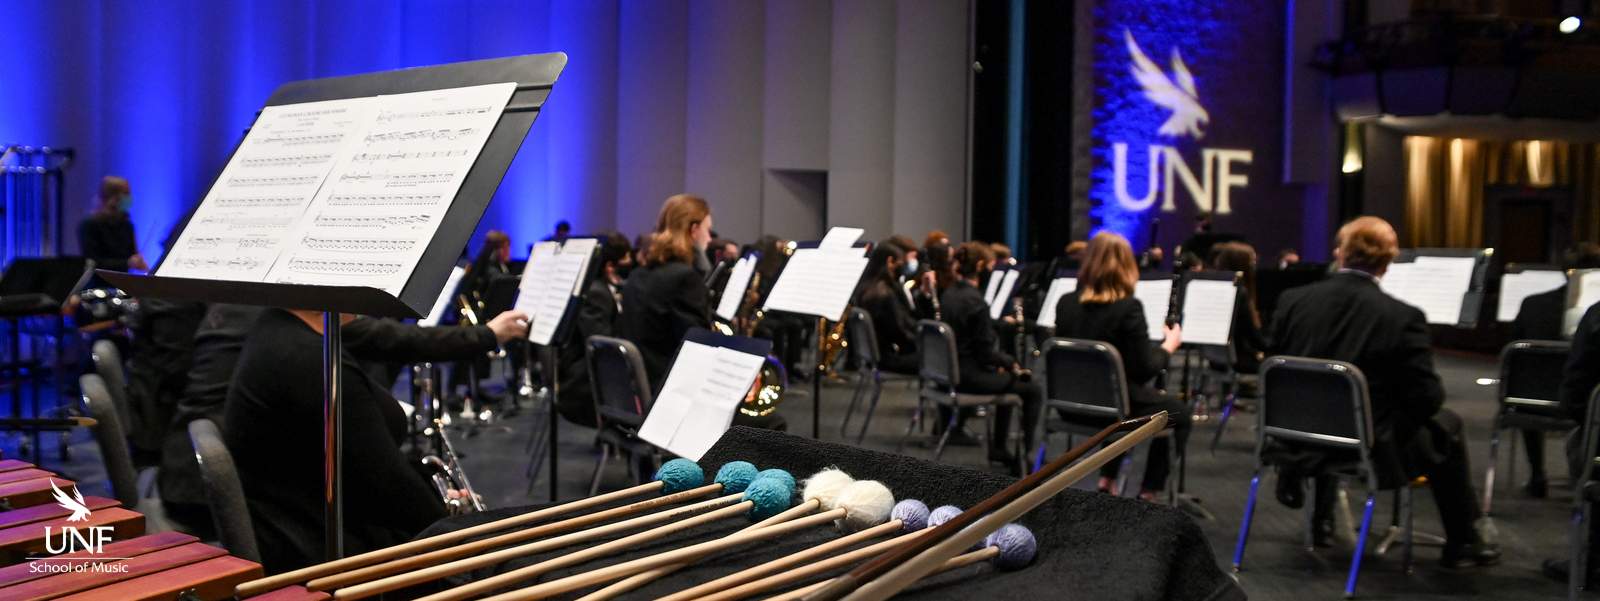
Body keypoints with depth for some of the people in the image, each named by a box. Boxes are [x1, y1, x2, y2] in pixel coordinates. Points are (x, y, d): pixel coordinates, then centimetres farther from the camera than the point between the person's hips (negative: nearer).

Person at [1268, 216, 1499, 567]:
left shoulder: (1293, 300, -8)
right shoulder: (1402, 317, -18)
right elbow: (1427, 399, -12)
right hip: (1371, 449, -3)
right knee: (1446, 426, 22)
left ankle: (1321, 519, 45)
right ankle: (1462, 544, 32)